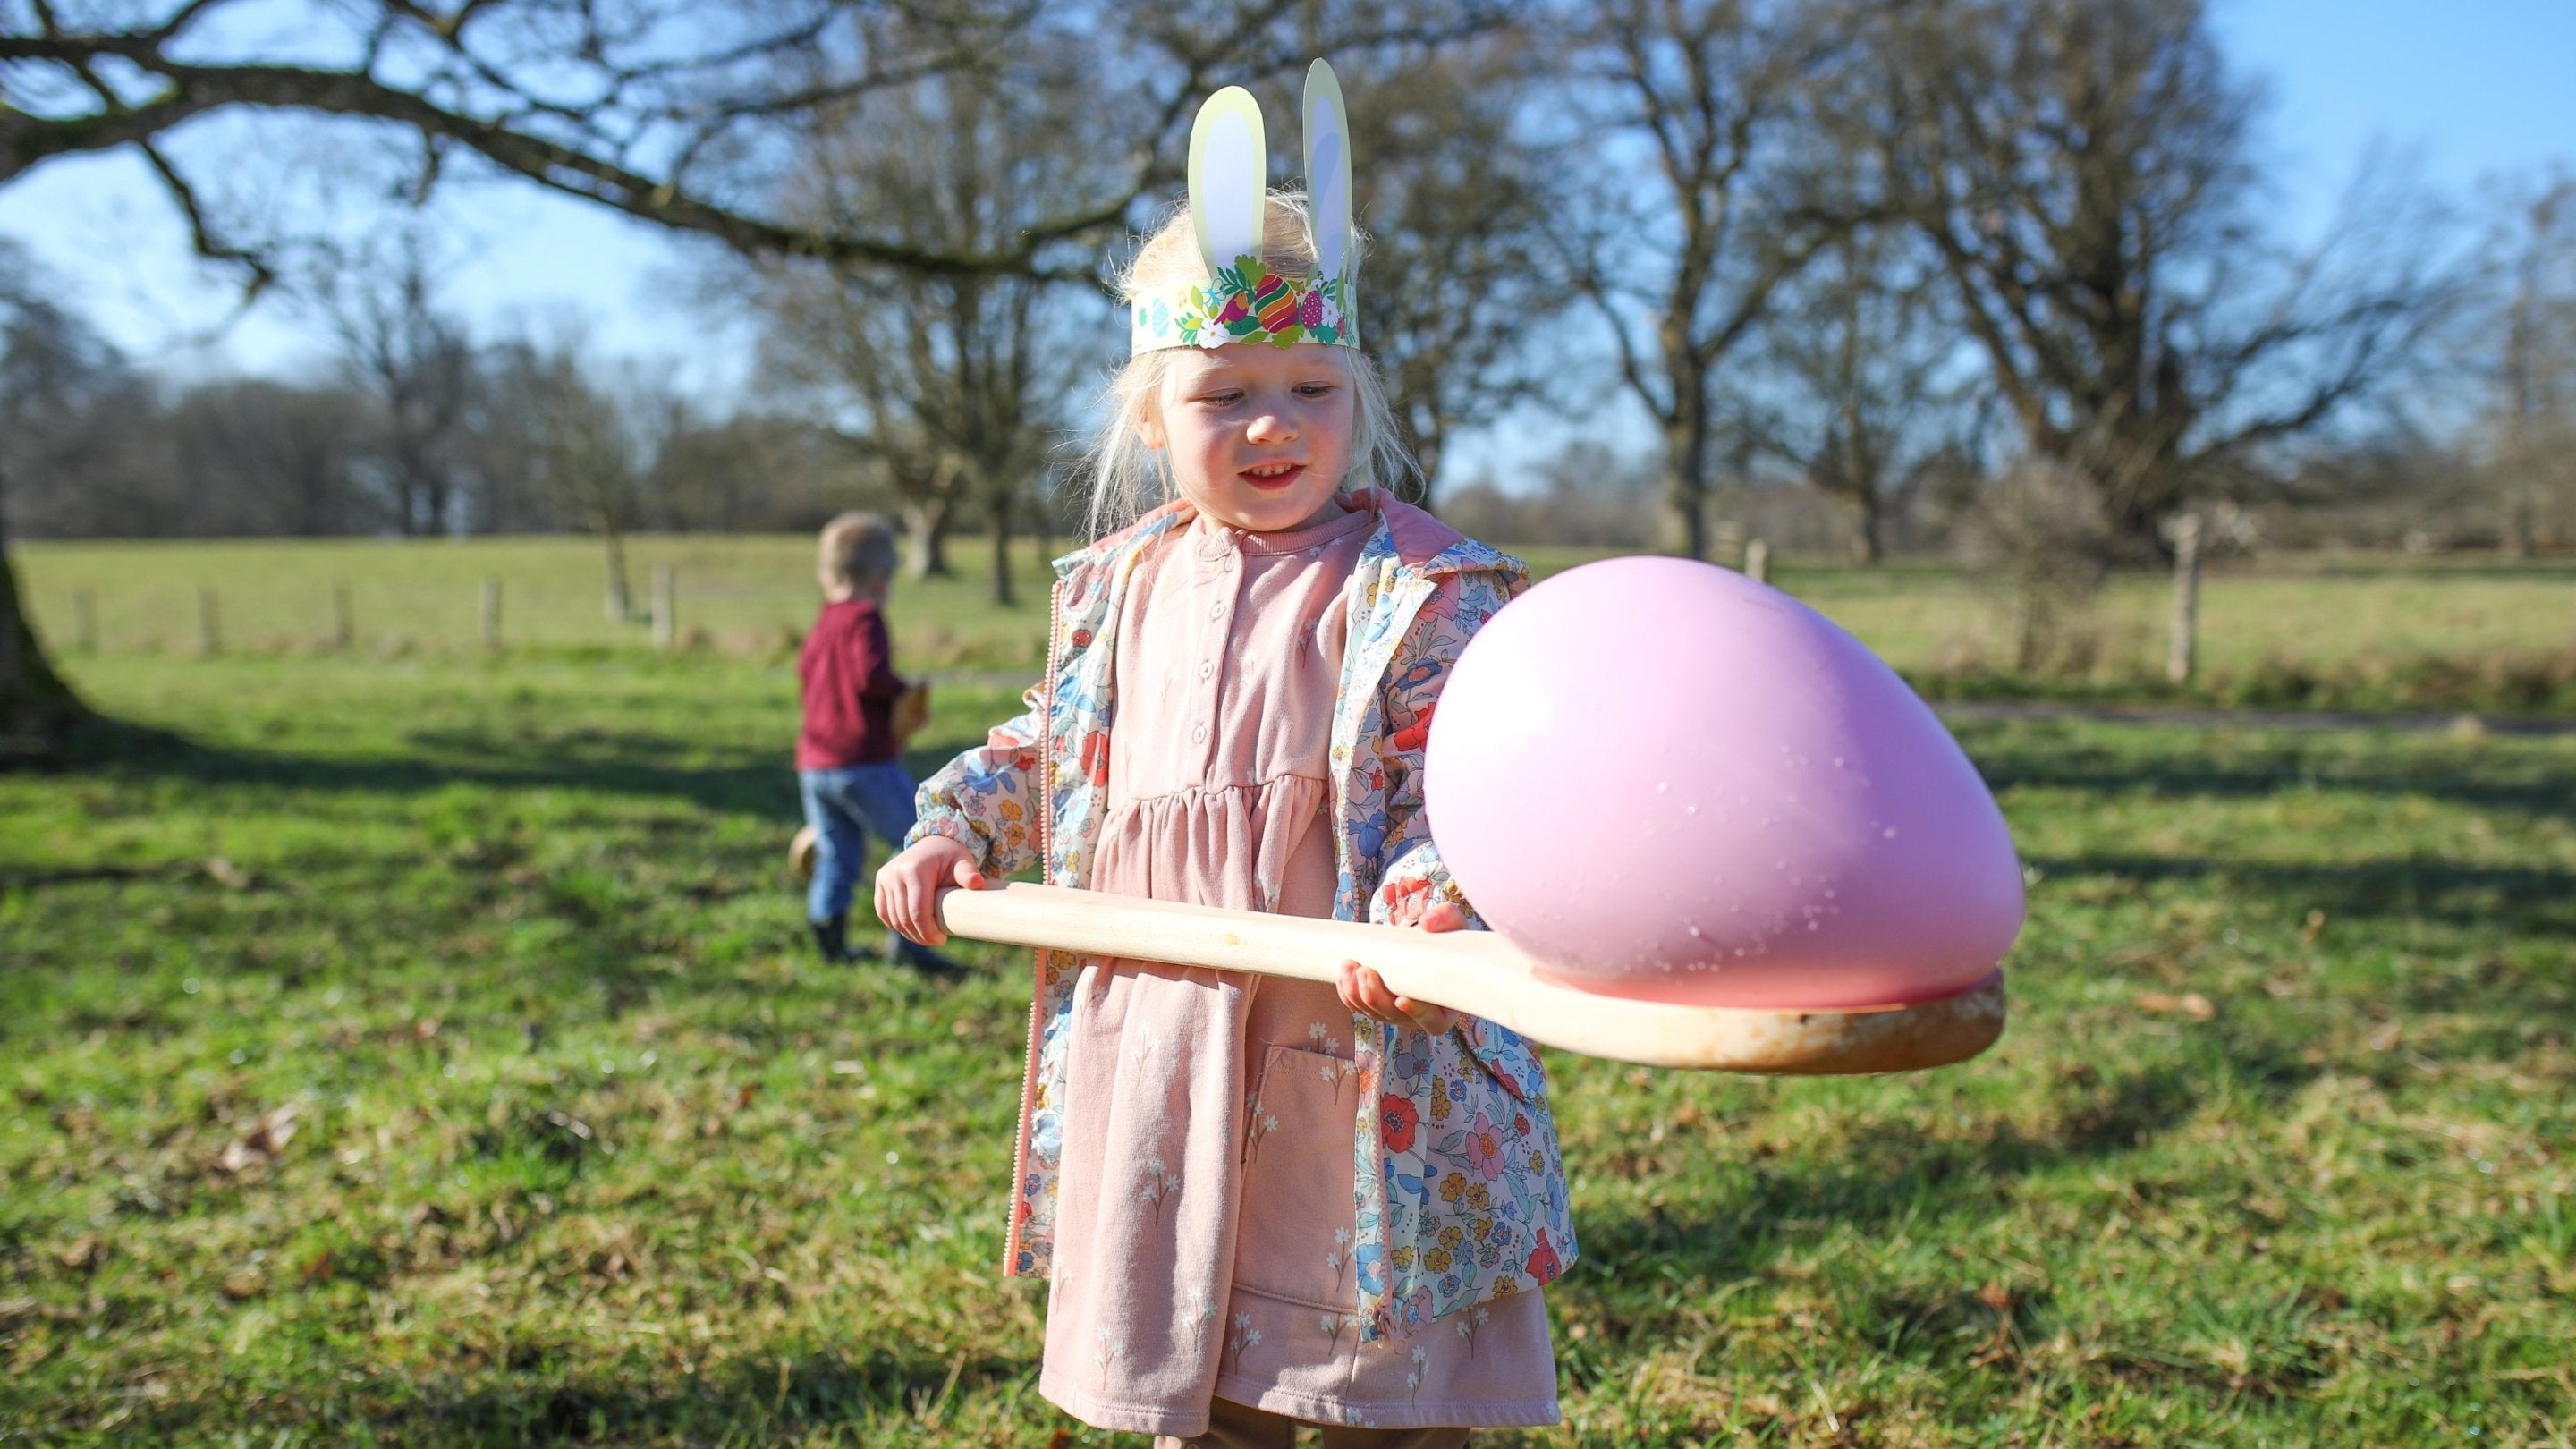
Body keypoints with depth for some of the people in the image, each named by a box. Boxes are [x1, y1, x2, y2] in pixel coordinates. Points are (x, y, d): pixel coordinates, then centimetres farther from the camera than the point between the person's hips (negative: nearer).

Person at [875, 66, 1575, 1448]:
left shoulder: (1426, 589, -6)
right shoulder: (1115, 589, 9)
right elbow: (1046, 748, 25)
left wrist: (1423, 912, -32)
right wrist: (953, 827, 10)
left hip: (1358, 1059, -4)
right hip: (1154, 1050, 5)